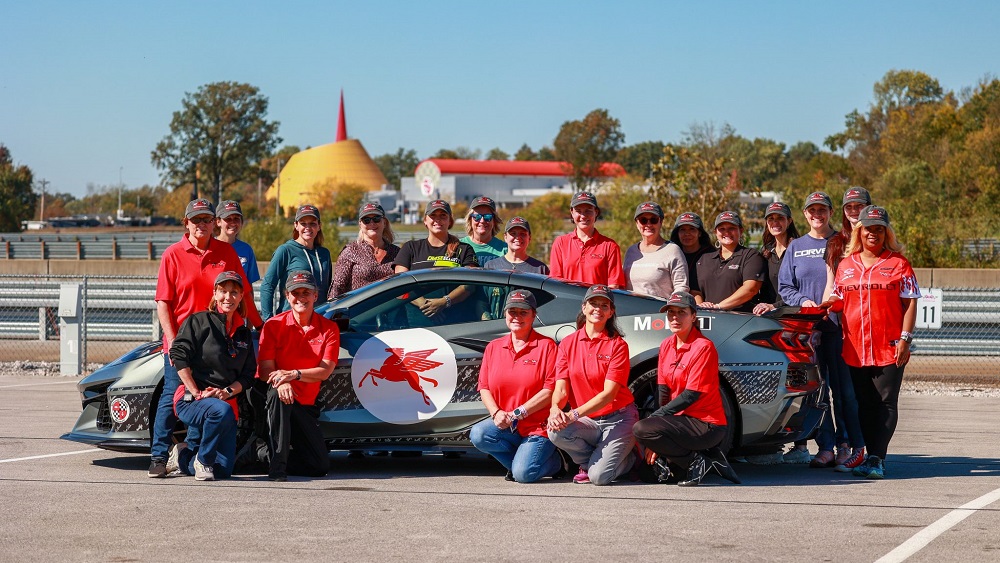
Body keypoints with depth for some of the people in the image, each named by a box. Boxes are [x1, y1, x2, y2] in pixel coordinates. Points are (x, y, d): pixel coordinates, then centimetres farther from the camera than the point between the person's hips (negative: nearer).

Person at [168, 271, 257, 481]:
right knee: (221, 411, -40)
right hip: (190, 400, -5)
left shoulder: (244, 334, 15)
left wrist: (227, 392, -8)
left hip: (227, 401, 6)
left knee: (224, 470, -3)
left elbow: (247, 375, 13)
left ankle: (182, 456, 27)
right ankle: (202, 459, -15)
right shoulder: (198, 321, -1)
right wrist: (197, 393, -17)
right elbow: (179, 356, -10)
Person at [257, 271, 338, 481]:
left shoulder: (328, 328, -1)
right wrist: (281, 382, -34)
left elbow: (325, 371, -11)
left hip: (305, 403, 3)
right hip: (275, 396, -3)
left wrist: (294, 374, -30)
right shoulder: (274, 325, -5)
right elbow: (265, 370, -10)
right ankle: (277, 464, -37)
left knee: (320, 466, -4)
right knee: (279, 393, -42)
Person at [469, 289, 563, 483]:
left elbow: (551, 390, -10)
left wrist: (517, 413, -16)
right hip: (506, 426, 5)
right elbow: (484, 387, 9)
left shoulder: (546, 346, -3)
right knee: (478, 435, -26)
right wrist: (496, 413, -11)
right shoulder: (494, 347, 11)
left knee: (523, 474, -24)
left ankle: (554, 461, 11)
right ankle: (522, 459, -1)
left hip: (538, 427, -5)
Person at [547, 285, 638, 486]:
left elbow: (609, 392, -15)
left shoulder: (618, 345, -7)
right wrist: (555, 408, -28)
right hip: (587, 422, 3)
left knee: (599, 477, -23)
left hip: (618, 419, -3)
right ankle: (589, 462, 1)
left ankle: (628, 458, 13)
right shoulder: (568, 343, 4)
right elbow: (561, 388, -3)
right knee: (555, 431, -30)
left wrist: (574, 414, -28)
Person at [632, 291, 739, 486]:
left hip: (708, 426, -9)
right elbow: (663, 391, 4)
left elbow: (692, 395, -17)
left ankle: (697, 462, -9)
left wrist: (654, 417, -16)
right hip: (683, 419, 9)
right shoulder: (666, 346, 9)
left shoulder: (704, 347, -14)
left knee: (641, 430, -24)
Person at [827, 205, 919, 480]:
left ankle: (876, 459, -9)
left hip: (889, 348, -4)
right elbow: (836, 301, 19)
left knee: (886, 403, -6)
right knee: (864, 405, 6)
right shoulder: (845, 265, 14)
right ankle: (873, 456, 11)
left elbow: (910, 303, -1)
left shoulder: (898, 264, 3)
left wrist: (905, 338, -9)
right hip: (855, 348, 4)